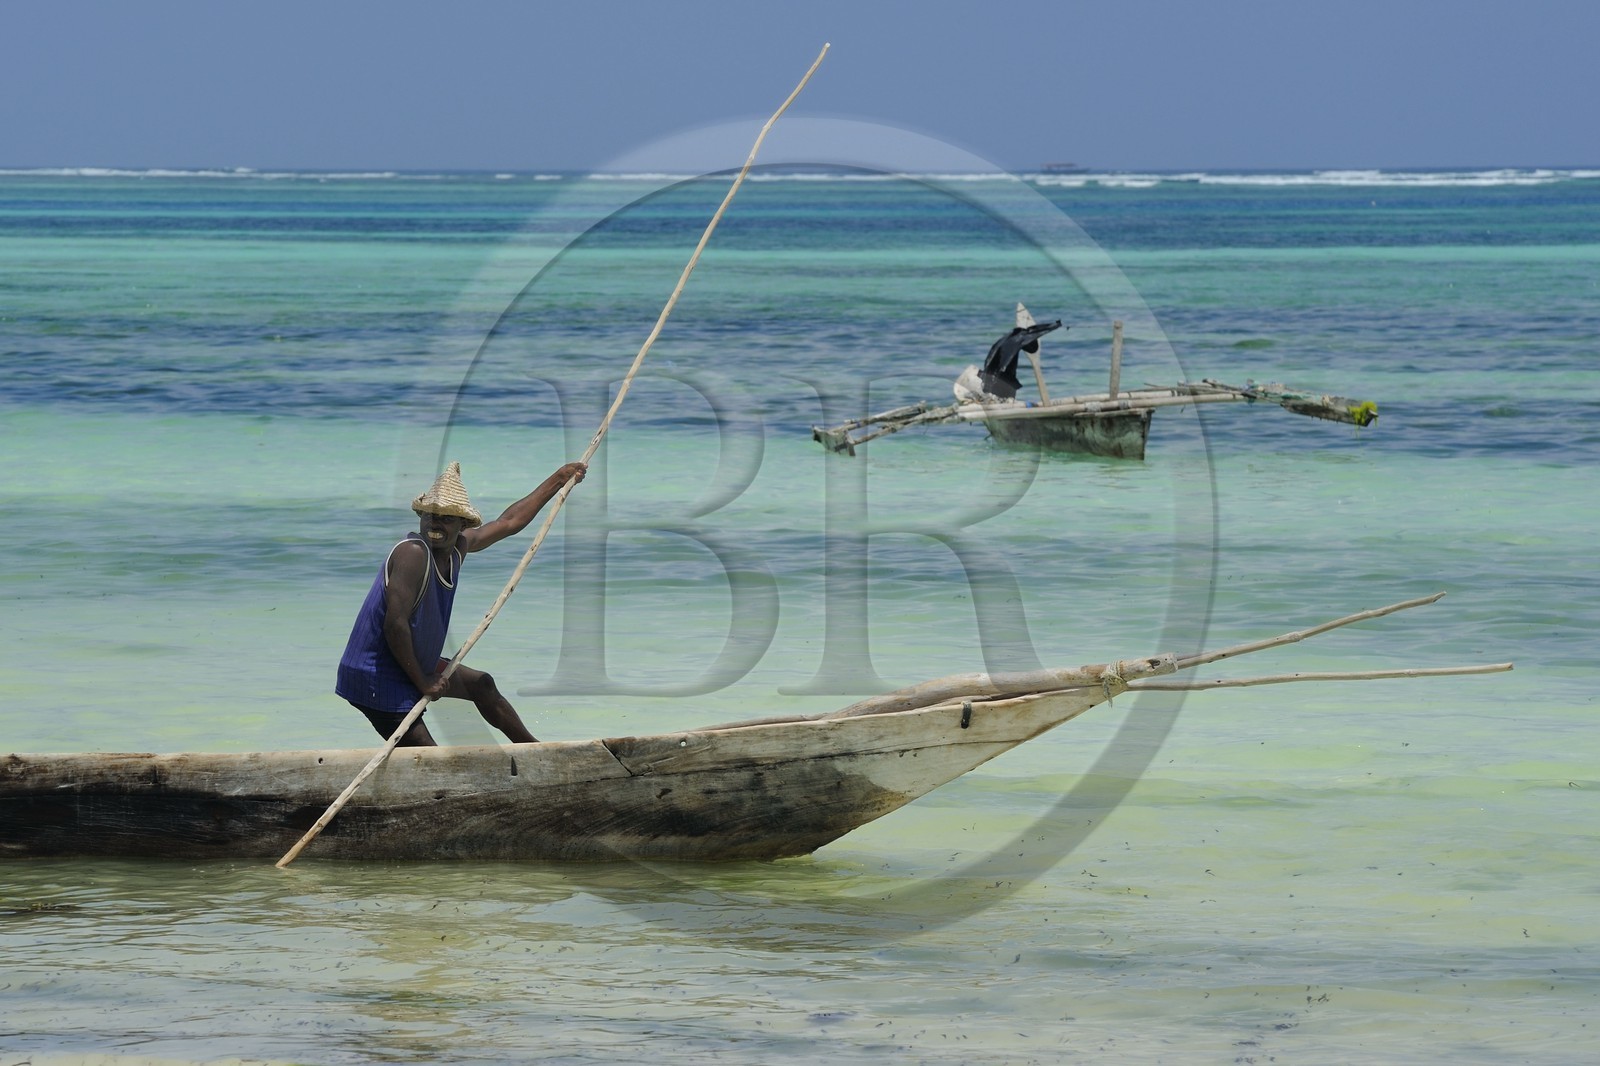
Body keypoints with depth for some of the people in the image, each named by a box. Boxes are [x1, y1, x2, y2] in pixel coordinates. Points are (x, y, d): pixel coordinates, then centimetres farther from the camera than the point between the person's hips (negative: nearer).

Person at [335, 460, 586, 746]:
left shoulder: (459, 546, 3)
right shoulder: (413, 553, -25)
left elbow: (508, 523, 20)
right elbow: (395, 625, -29)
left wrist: (559, 479, 26)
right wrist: (421, 681, -19)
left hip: (413, 666, 11)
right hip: (377, 679, -11)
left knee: (482, 685, 29)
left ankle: (533, 748, 50)